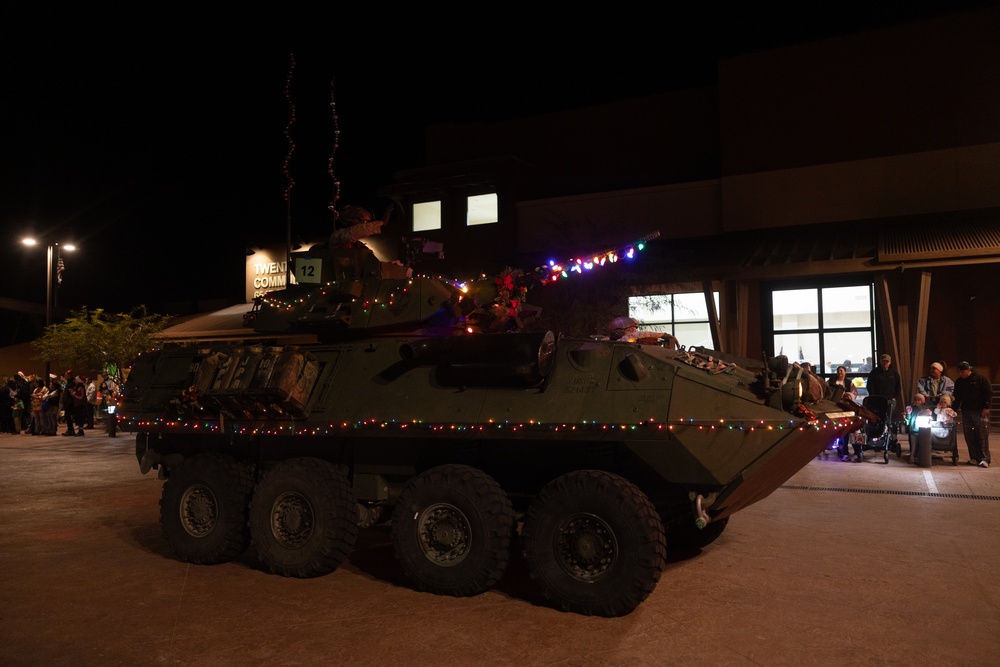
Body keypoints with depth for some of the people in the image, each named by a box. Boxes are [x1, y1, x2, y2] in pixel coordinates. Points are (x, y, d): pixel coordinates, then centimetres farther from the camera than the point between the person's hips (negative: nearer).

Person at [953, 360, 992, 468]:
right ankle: (974, 458, 7)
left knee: (982, 435, -7)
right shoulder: (959, 382, 12)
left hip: (980, 411, -5)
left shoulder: (980, 378, -3)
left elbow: (989, 392, -5)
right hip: (966, 411, 5)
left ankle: (984, 459, -6)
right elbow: (957, 398, 17)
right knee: (969, 436, 1)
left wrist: (986, 407, -11)